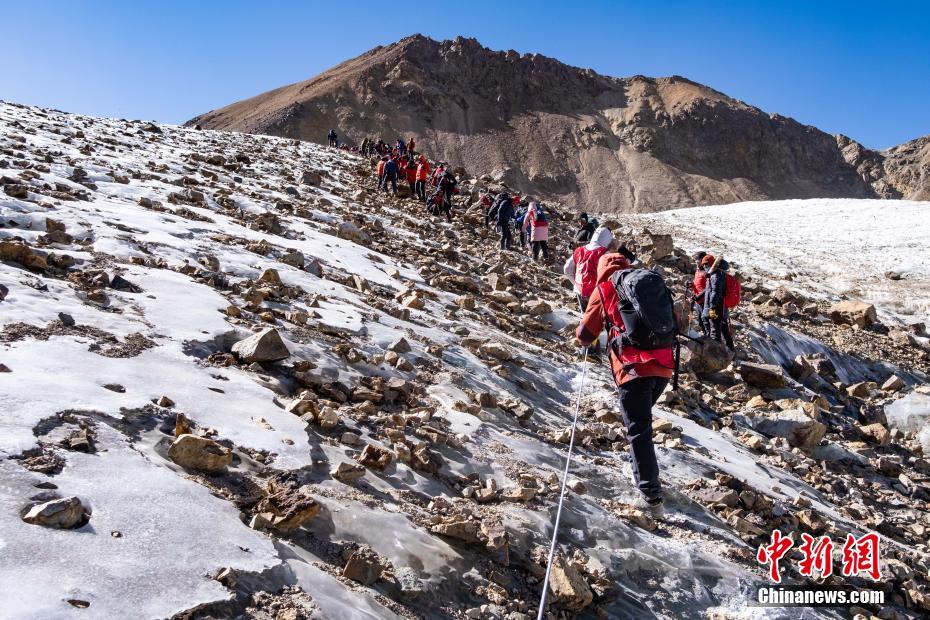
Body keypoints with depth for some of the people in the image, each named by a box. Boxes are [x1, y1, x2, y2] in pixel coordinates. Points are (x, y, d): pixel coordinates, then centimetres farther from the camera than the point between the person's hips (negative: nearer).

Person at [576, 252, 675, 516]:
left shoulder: (604, 289, 7)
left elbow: (586, 333, 13)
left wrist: (583, 340, 36)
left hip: (633, 368, -4)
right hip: (663, 366, 5)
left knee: (639, 431, 0)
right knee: (643, 419, 26)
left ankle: (652, 497, -4)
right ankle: (644, 471, 33)